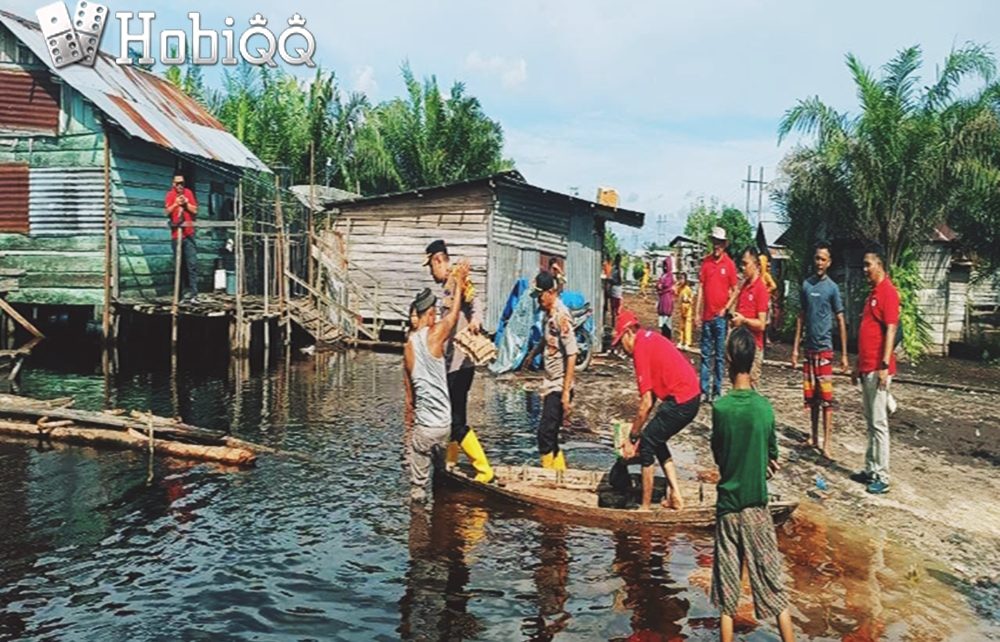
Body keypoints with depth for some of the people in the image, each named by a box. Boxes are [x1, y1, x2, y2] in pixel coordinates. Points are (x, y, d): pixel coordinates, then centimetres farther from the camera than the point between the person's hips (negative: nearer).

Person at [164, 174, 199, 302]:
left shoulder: (189, 193, 6)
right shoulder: (170, 195, 4)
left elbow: (195, 210, 3)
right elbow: (167, 212, -5)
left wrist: (186, 203, -11)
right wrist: (176, 203, -16)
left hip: (189, 233, -1)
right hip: (176, 233, 1)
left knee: (192, 263, -10)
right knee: (180, 264, 7)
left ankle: (193, 293, -12)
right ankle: (189, 289, 17)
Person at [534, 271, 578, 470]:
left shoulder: (562, 316, -18)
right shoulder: (549, 314, 9)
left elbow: (572, 355, -21)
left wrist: (566, 392, -22)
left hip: (559, 387, -9)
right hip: (550, 385, 9)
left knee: (545, 433, -11)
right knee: (549, 435, 13)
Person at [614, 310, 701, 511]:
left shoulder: (640, 349, -12)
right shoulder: (650, 338, 16)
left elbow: (646, 403, -14)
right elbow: (653, 393, 20)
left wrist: (632, 438, -5)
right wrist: (638, 429, 19)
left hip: (680, 401, -9)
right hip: (692, 397, 9)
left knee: (646, 444, 0)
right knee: (657, 440, 22)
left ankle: (646, 507, 7)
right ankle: (675, 496, 23)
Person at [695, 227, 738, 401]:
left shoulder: (729, 264, -3)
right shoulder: (705, 262, 5)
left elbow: (734, 290, 1)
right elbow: (700, 287, 7)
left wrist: (726, 309, -10)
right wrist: (697, 312, 3)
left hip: (721, 316, -3)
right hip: (707, 316, 3)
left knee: (719, 355, 5)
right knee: (705, 354, 7)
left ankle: (717, 391, 11)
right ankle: (704, 390, 12)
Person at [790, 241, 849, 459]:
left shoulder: (832, 288, -5)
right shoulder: (806, 285, 8)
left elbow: (841, 321, -4)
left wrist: (844, 355, -6)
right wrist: (795, 348, 10)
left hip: (825, 348, -4)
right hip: (809, 348, 5)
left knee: (826, 398, -6)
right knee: (811, 396, 10)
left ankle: (827, 443, -4)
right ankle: (814, 437, 22)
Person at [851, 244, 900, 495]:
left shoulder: (888, 292, -12)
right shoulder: (873, 293, 17)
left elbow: (890, 330, -18)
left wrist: (884, 366, -23)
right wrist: (858, 365, 22)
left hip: (878, 369, -10)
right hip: (866, 368, 10)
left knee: (879, 423, -5)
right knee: (870, 422, 13)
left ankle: (882, 478, 0)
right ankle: (871, 470, 21)